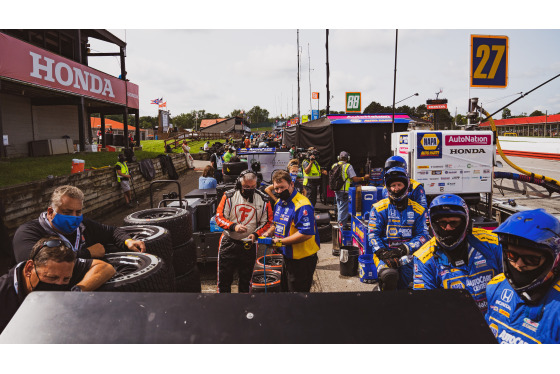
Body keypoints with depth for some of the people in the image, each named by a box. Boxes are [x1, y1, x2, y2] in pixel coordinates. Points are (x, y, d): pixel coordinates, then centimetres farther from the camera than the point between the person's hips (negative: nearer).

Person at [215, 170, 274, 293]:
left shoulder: (263, 199, -4)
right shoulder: (229, 196, -8)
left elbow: (267, 221, 2)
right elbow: (219, 217, -6)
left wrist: (256, 234, -15)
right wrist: (233, 226, -24)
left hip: (249, 244, 1)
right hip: (229, 243, -1)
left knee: (246, 278, 16)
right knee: (224, 278, 6)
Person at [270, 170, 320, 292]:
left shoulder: (302, 205, -23)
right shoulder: (279, 202, 8)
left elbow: (306, 233, -30)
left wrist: (281, 241, -24)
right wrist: (269, 232, 2)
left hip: (302, 260, -9)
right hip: (288, 255, 9)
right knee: (286, 288, 24)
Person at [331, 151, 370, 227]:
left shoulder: (333, 166, 7)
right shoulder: (348, 166, -10)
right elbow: (355, 179, -14)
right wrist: (364, 177, 0)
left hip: (336, 191, 6)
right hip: (344, 191, -6)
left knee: (340, 208, 18)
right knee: (343, 209, 1)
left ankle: (340, 224, 26)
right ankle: (342, 225, 3)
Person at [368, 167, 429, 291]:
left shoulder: (417, 210, 12)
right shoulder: (379, 208, 7)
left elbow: (422, 235, 7)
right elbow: (373, 234, 2)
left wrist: (405, 248, -11)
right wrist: (383, 253, -15)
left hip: (409, 253, 2)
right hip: (385, 251, -1)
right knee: (389, 275, -31)